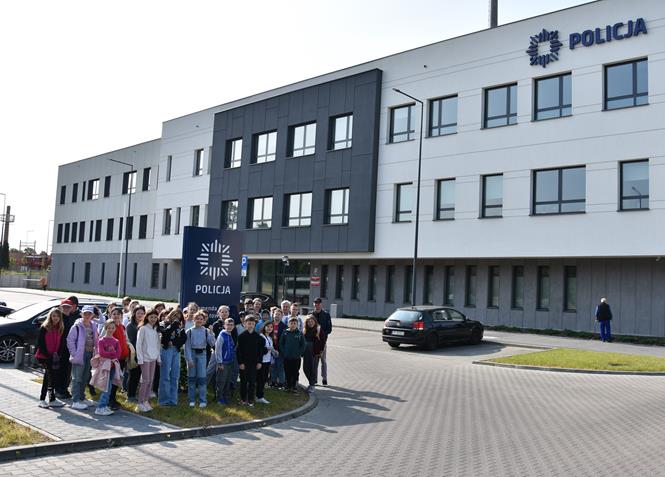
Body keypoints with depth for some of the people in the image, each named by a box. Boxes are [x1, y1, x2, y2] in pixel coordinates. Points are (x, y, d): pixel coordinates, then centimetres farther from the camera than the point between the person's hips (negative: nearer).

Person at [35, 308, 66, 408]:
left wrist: (58, 355, -5)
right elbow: (40, 343, -9)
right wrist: (48, 355, -13)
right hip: (44, 357, -5)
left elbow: (61, 343, 9)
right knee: (51, 376, -10)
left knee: (48, 377, 12)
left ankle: (42, 400, 21)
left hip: (54, 357, 5)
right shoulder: (44, 328, -7)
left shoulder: (60, 329, 7)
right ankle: (52, 400, -4)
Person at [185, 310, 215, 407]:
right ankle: (192, 400, 15)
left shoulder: (206, 331, 3)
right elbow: (187, 346, -1)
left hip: (201, 354, 0)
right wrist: (189, 359, -7)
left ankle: (202, 400, 4)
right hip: (192, 353, 0)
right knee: (191, 377, 5)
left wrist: (210, 334, -14)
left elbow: (212, 344, -2)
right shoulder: (189, 331, 0)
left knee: (201, 377, -2)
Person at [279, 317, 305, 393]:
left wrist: (299, 353, -6)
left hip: (296, 358, -1)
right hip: (286, 357, 1)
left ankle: (293, 386, 14)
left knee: (295, 373, 4)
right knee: (287, 373, 7)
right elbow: (281, 343, 4)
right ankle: (288, 386, 19)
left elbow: (303, 345, 2)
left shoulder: (300, 334, -2)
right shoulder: (285, 333, -1)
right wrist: (283, 353, -4)